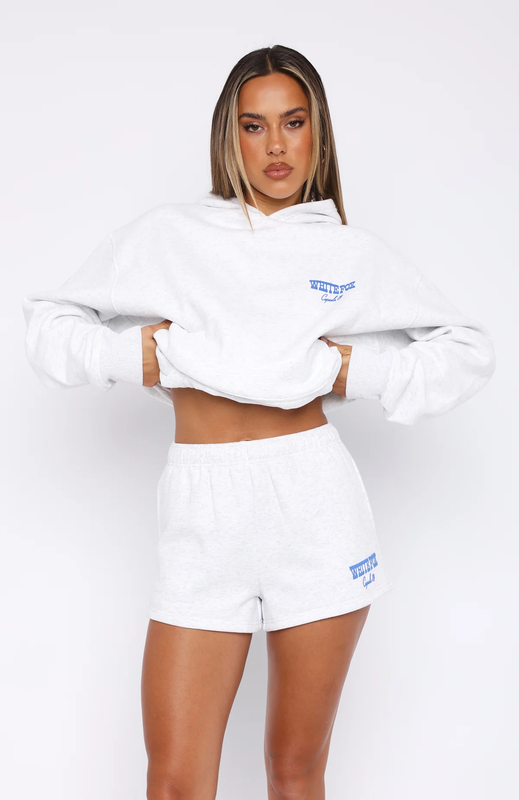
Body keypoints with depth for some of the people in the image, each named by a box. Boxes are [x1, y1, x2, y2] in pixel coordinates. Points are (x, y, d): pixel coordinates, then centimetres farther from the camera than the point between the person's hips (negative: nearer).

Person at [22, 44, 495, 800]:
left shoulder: (354, 252, 8)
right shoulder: (166, 235, 8)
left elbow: (470, 349, 14)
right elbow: (48, 321, 13)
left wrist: (361, 372, 1)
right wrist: (132, 354, -3)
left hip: (315, 507, 0)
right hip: (202, 513, 0)